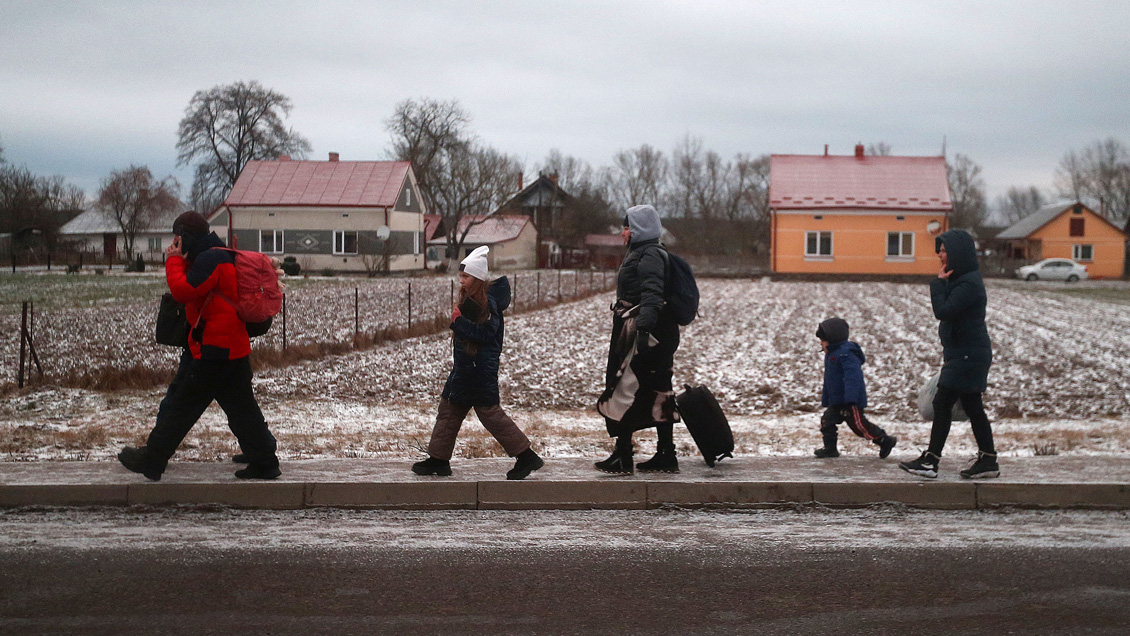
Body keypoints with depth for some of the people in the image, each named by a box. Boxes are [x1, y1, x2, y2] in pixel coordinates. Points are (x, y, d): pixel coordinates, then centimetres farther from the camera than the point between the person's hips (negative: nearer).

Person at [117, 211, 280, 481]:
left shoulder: (210, 259, -14)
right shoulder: (223, 257, 20)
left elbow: (184, 290, -22)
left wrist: (174, 261, -9)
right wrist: (181, 262, 13)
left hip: (213, 352, -10)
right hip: (235, 350, 10)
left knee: (182, 405, -1)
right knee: (241, 409, 12)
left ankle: (150, 460, 7)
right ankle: (265, 462, 13)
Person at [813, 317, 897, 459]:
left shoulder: (845, 353, -20)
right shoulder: (832, 354, 14)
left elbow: (853, 376, -29)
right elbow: (828, 379, 24)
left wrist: (851, 398, -36)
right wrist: (825, 399, 26)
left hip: (850, 401, -10)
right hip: (837, 401, 10)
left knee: (858, 424, -3)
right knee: (827, 420, 3)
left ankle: (885, 440, 12)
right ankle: (830, 448, 11)